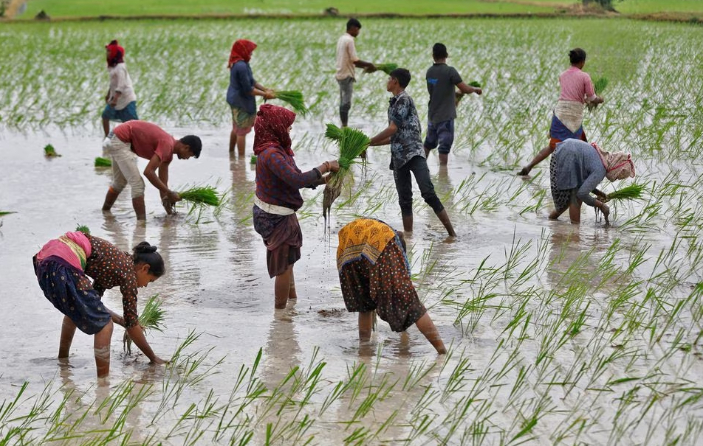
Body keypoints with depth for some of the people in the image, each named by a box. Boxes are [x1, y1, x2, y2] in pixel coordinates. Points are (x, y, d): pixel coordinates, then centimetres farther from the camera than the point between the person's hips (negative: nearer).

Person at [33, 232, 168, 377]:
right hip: (63, 267, -10)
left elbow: (92, 303, 35)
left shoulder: (117, 261, 27)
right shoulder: (128, 272, 5)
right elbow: (132, 325, 7)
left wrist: (122, 321, 38)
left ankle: (62, 359, 47)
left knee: (75, 309, 36)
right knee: (104, 324, 0)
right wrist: (153, 358, 16)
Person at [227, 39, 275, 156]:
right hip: (241, 102, -10)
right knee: (242, 131, 1)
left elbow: (251, 81, 11)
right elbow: (248, 89, -24)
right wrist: (265, 94, -15)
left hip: (235, 99, 10)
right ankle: (241, 158, 9)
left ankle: (231, 152, 37)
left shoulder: (238, 63, 5)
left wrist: (265, 89, 3)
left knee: (236, 128, 24)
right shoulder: (241, 66, -27)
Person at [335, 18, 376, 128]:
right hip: (347, 75, -10)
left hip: (341, 74, 10)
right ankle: (345, 126, -9)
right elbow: (354, 60, -18)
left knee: (343, 102, 11)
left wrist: (364, 66, 15)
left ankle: (343, 126, 14)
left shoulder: (342, 39, 15)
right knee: (346, 103, -8)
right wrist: (369, 65, -7)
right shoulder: (349, 40, -14)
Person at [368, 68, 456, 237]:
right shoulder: (395, 103, 21)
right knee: (405, 200, 6)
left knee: (428, 193, -18)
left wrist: (368, 141, -5)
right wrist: (370, 144, 23)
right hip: (398, 157, 9)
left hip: (414, 153, -9)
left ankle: (452, 234, -20)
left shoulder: (404, 100, -6)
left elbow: (392, 129, -13)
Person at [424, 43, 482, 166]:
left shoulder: (429, 72, 4)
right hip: (445, 117, -7)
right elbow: (465, 89, -15)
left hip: (432, 115, 7)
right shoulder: (450, 71, -16)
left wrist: (455, 95, 29)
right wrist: (475, 89, 5)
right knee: (444, 146, -3)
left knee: (429, 143, 21)